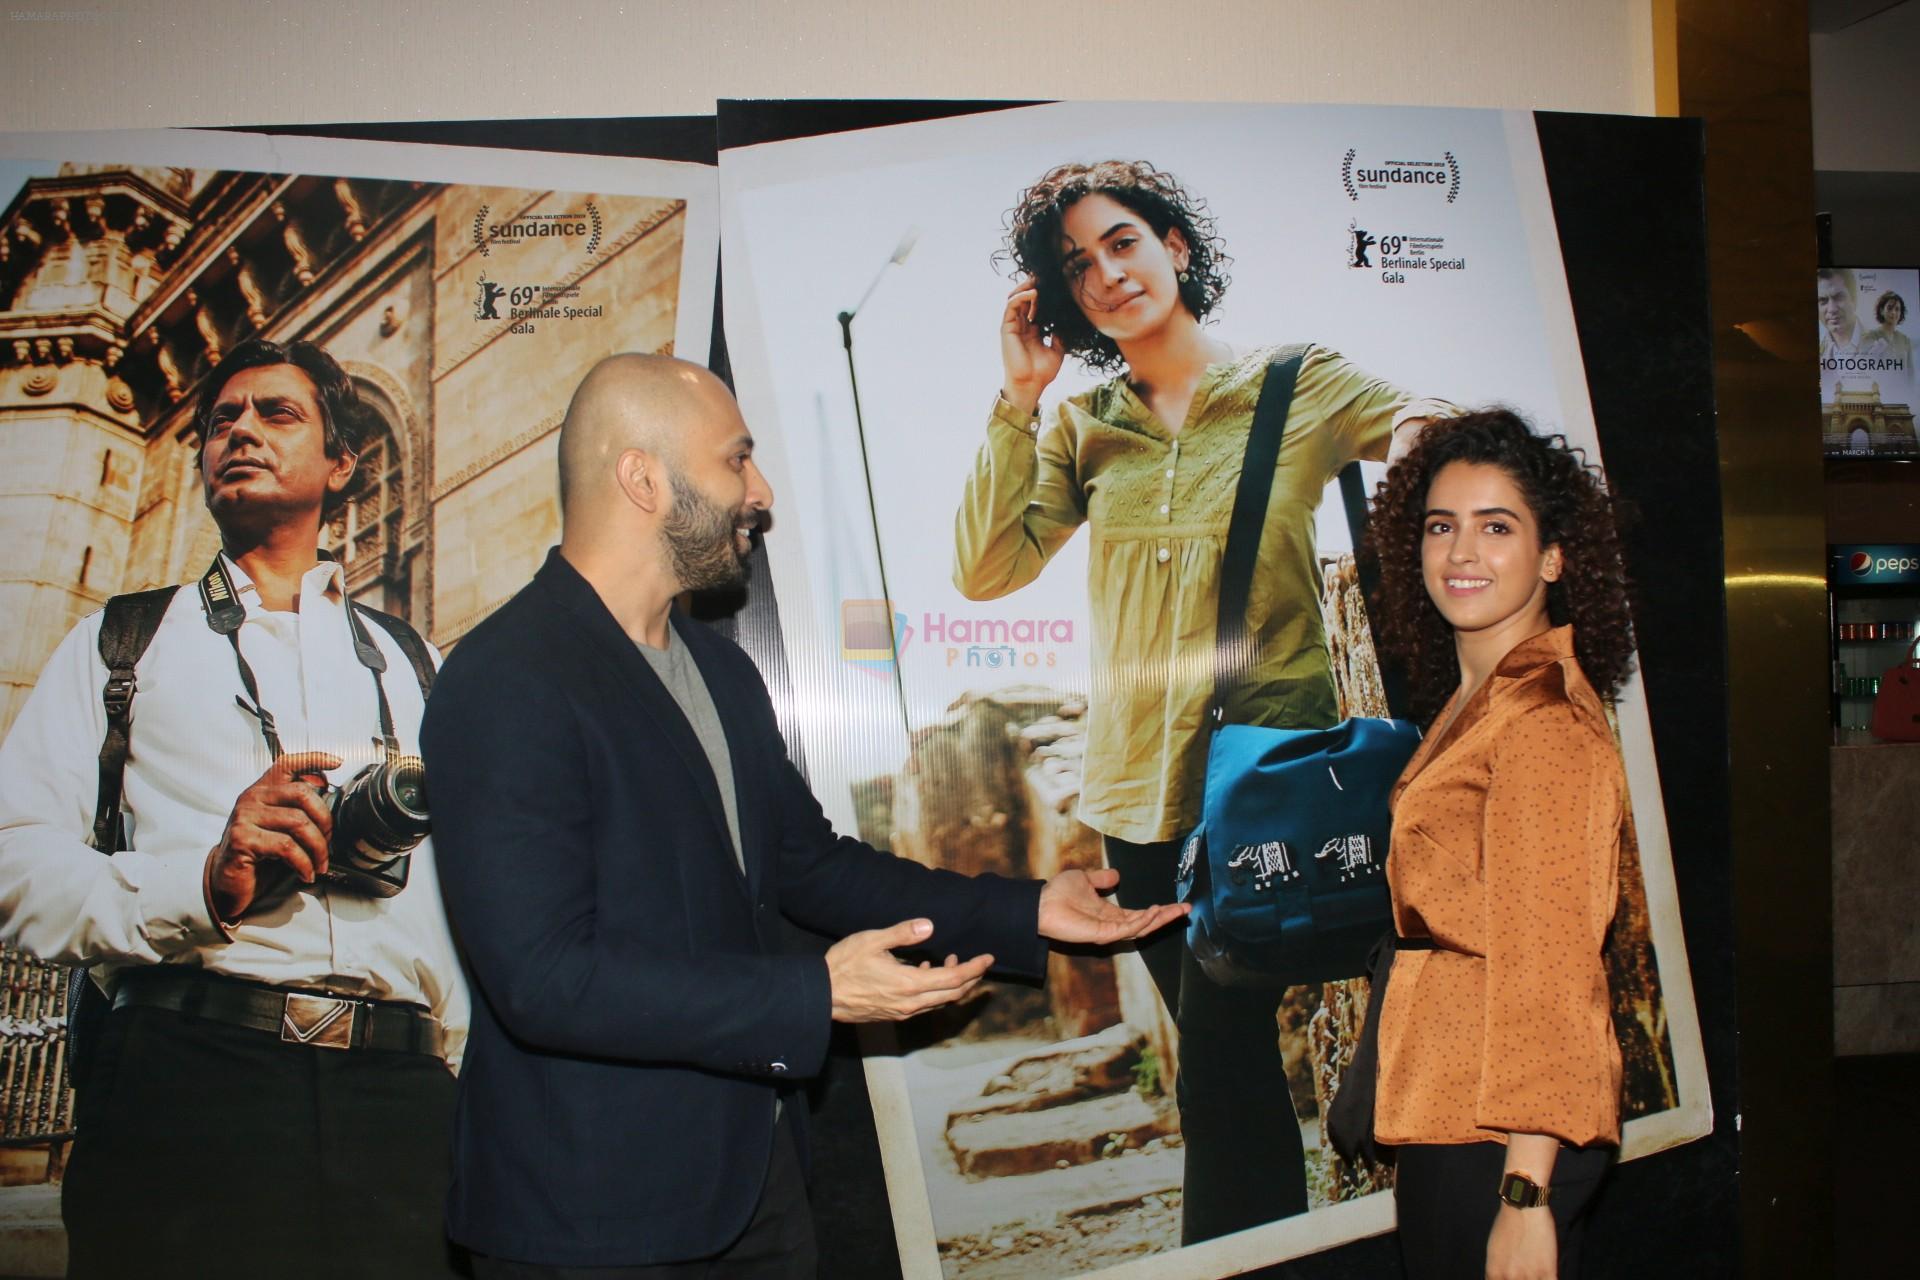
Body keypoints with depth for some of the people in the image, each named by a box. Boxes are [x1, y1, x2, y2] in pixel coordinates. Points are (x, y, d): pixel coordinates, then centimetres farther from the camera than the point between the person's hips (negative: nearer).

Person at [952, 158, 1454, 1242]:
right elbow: (984, 571, -2)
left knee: (1219, 1072, -8)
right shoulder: (1082, 425, 8)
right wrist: (1019, 397, -5)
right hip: (1137, 787, 4)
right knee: (1231, 1062, 17)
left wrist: (1428, 423, -25)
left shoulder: (1301, 386, -1)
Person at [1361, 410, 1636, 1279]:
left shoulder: (1544, 721, -15)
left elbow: (1549, 967, -18)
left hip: (1503, 1140, -9)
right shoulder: (1466, 702, 13)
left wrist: (1524, 1194, -20)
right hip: (1450, 1117, 9)